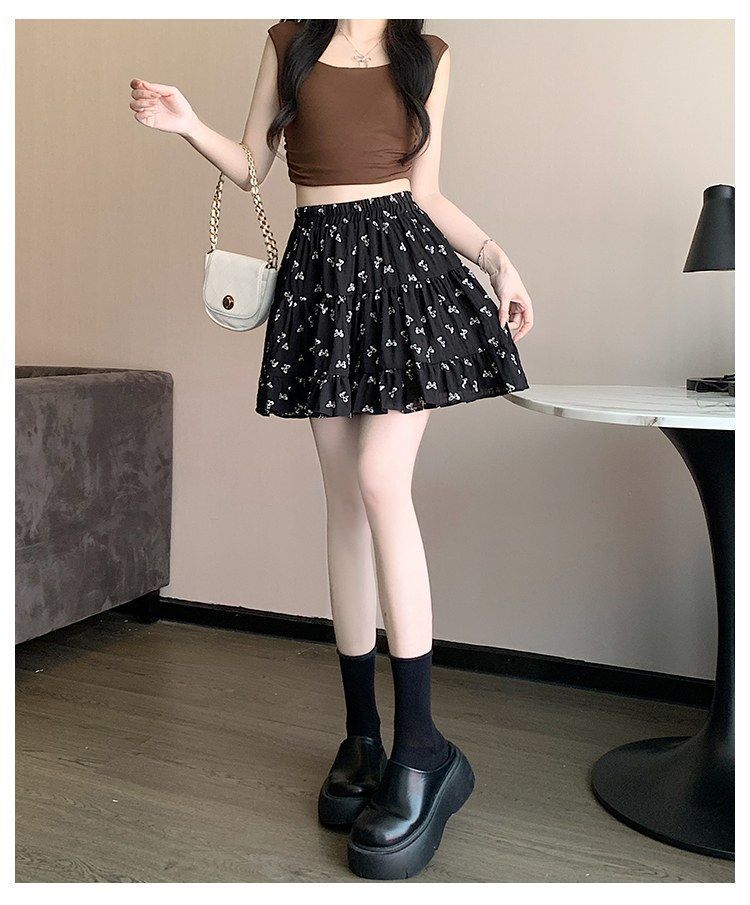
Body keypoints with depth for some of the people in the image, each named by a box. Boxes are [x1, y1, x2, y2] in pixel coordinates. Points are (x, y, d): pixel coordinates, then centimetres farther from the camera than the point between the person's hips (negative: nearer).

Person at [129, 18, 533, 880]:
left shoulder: (427, 55, 13)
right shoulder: (291, 38, 16)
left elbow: (427, 194, 11)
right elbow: (251, 165, 16)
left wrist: (497, 258, 0)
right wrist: (189, 125, -1)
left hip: (405, 261, -2)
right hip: (321, 267, 2)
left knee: (380, 480, -18)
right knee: (344, 494, 0)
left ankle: (420, 745, -11)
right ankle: (362, 734, 9)